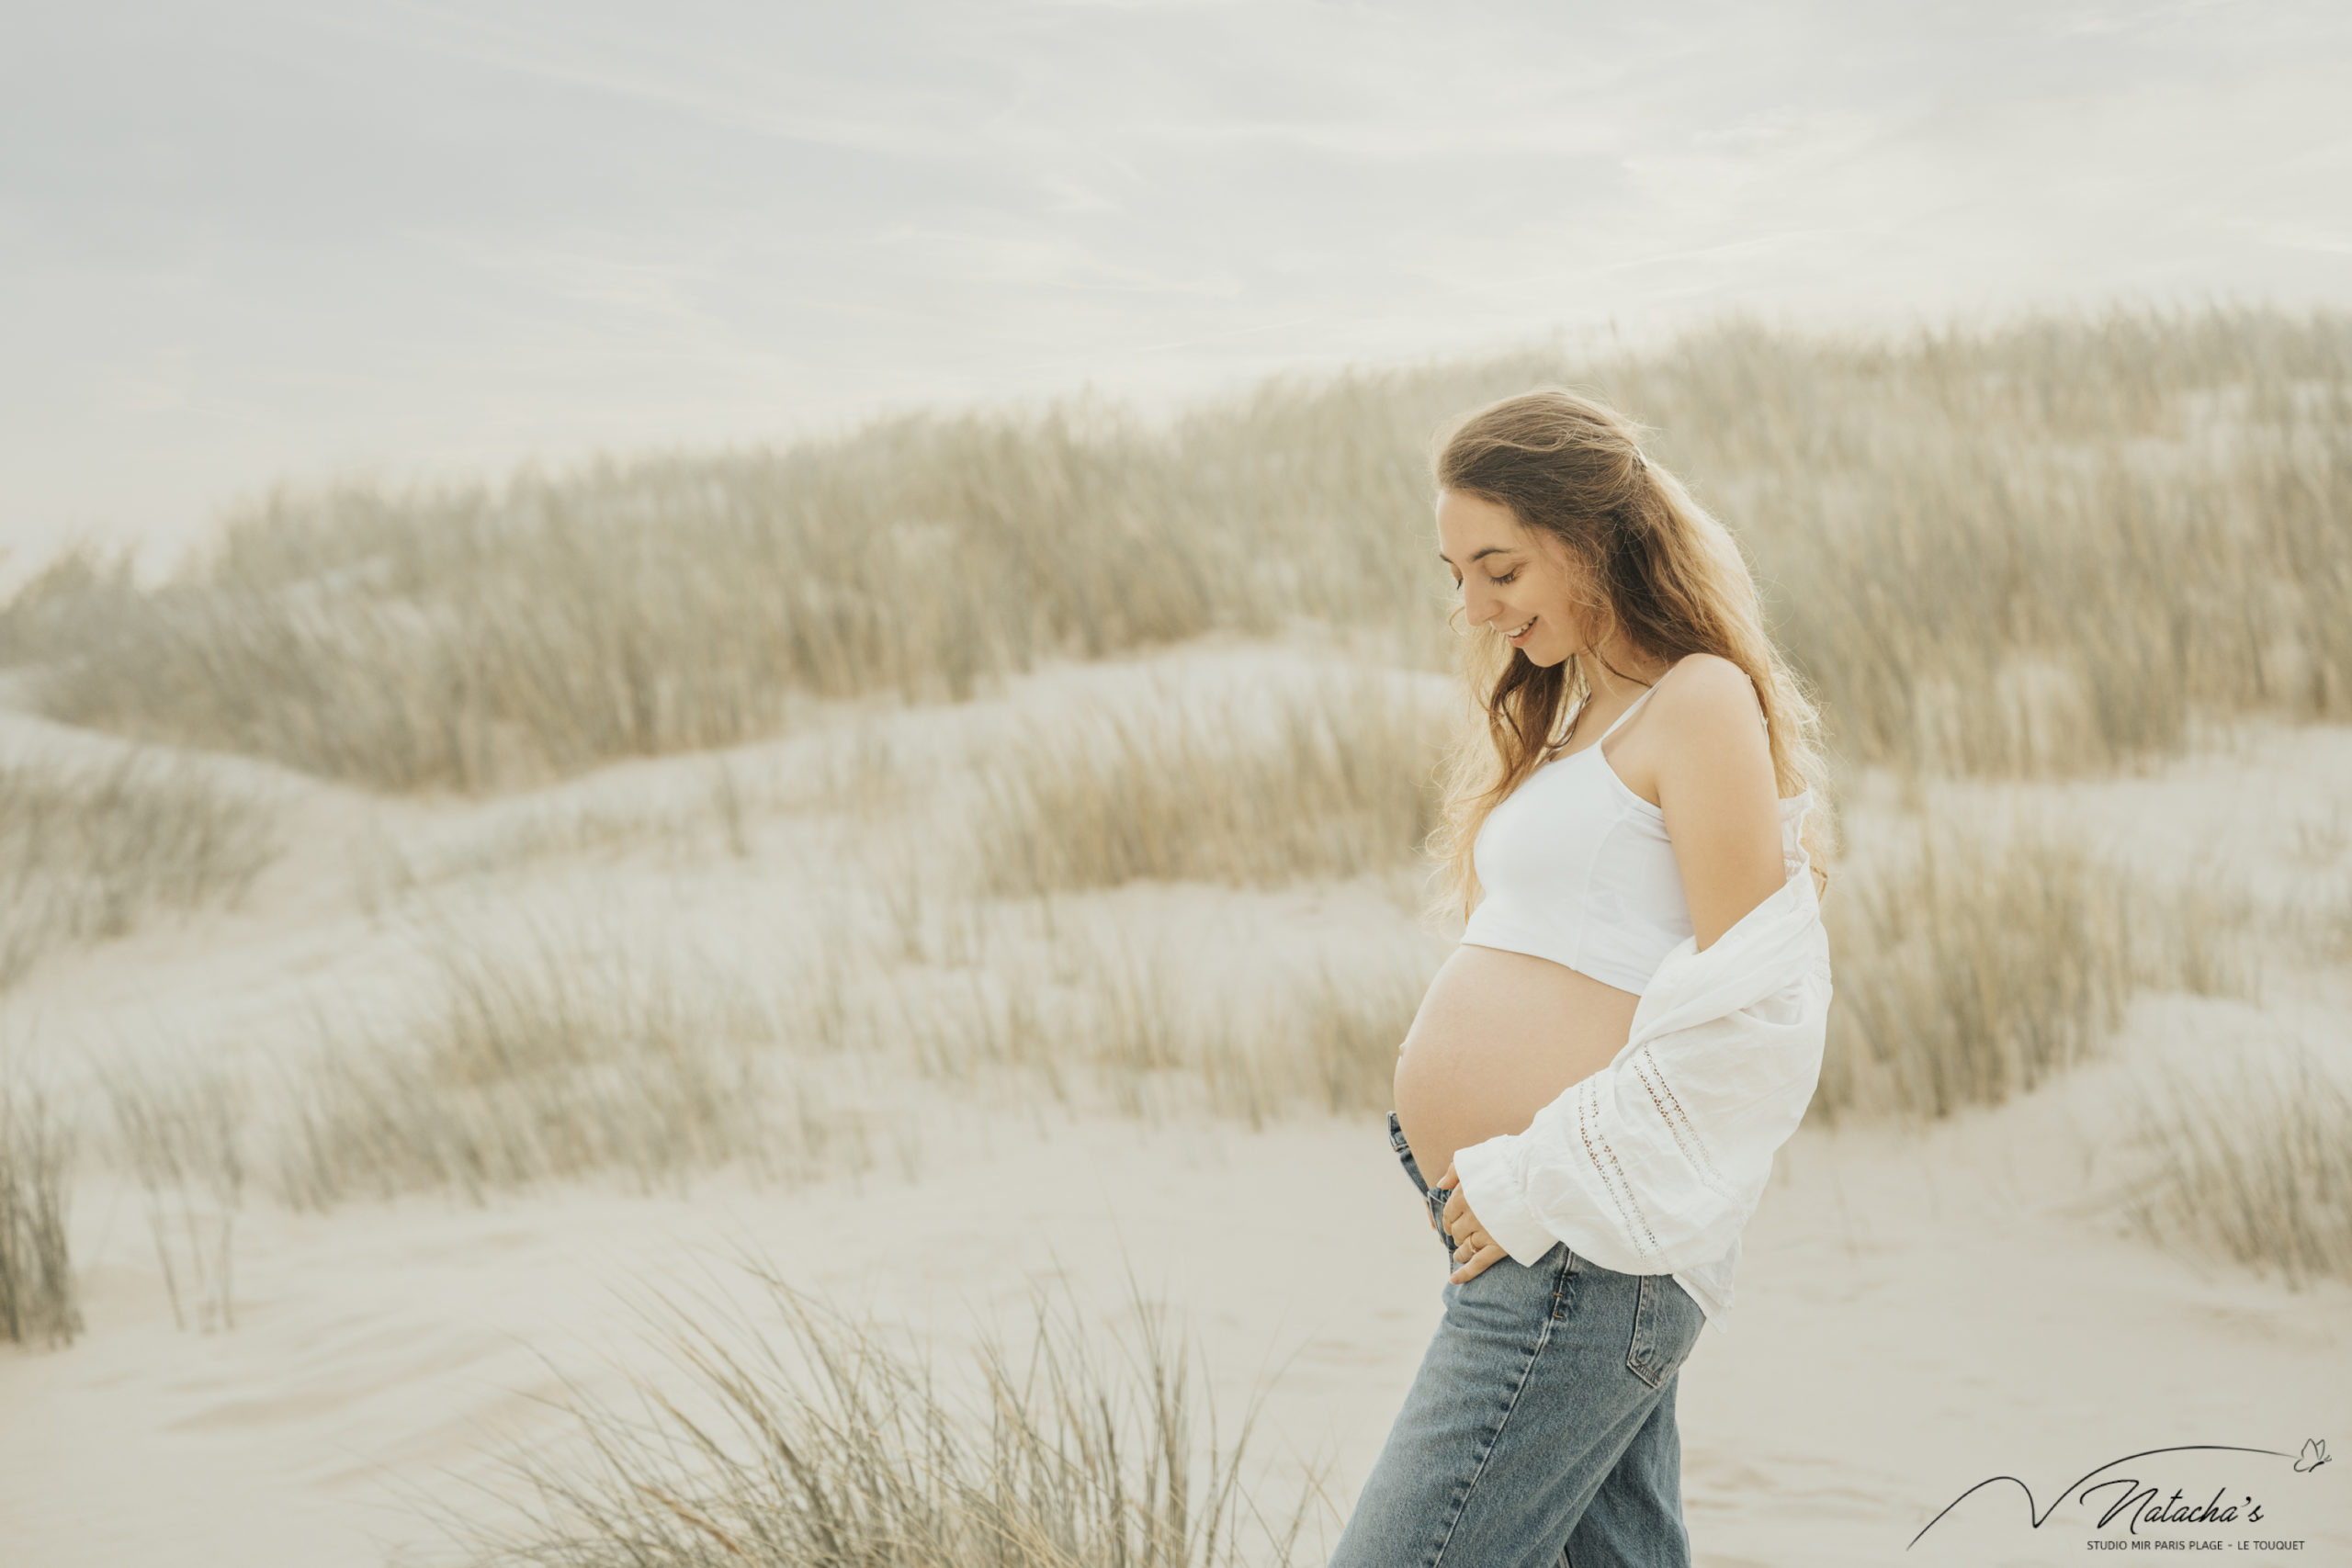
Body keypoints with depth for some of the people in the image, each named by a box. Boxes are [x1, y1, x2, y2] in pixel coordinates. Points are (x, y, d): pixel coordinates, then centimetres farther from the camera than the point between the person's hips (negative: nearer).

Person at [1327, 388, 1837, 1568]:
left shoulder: (1703, 701, -9)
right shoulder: (1578, 716, 19)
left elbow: (1746, 1012, -17)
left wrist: (1543, 1182, -17)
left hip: (1581, 1248, -9)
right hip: (1522, 1233, 9)